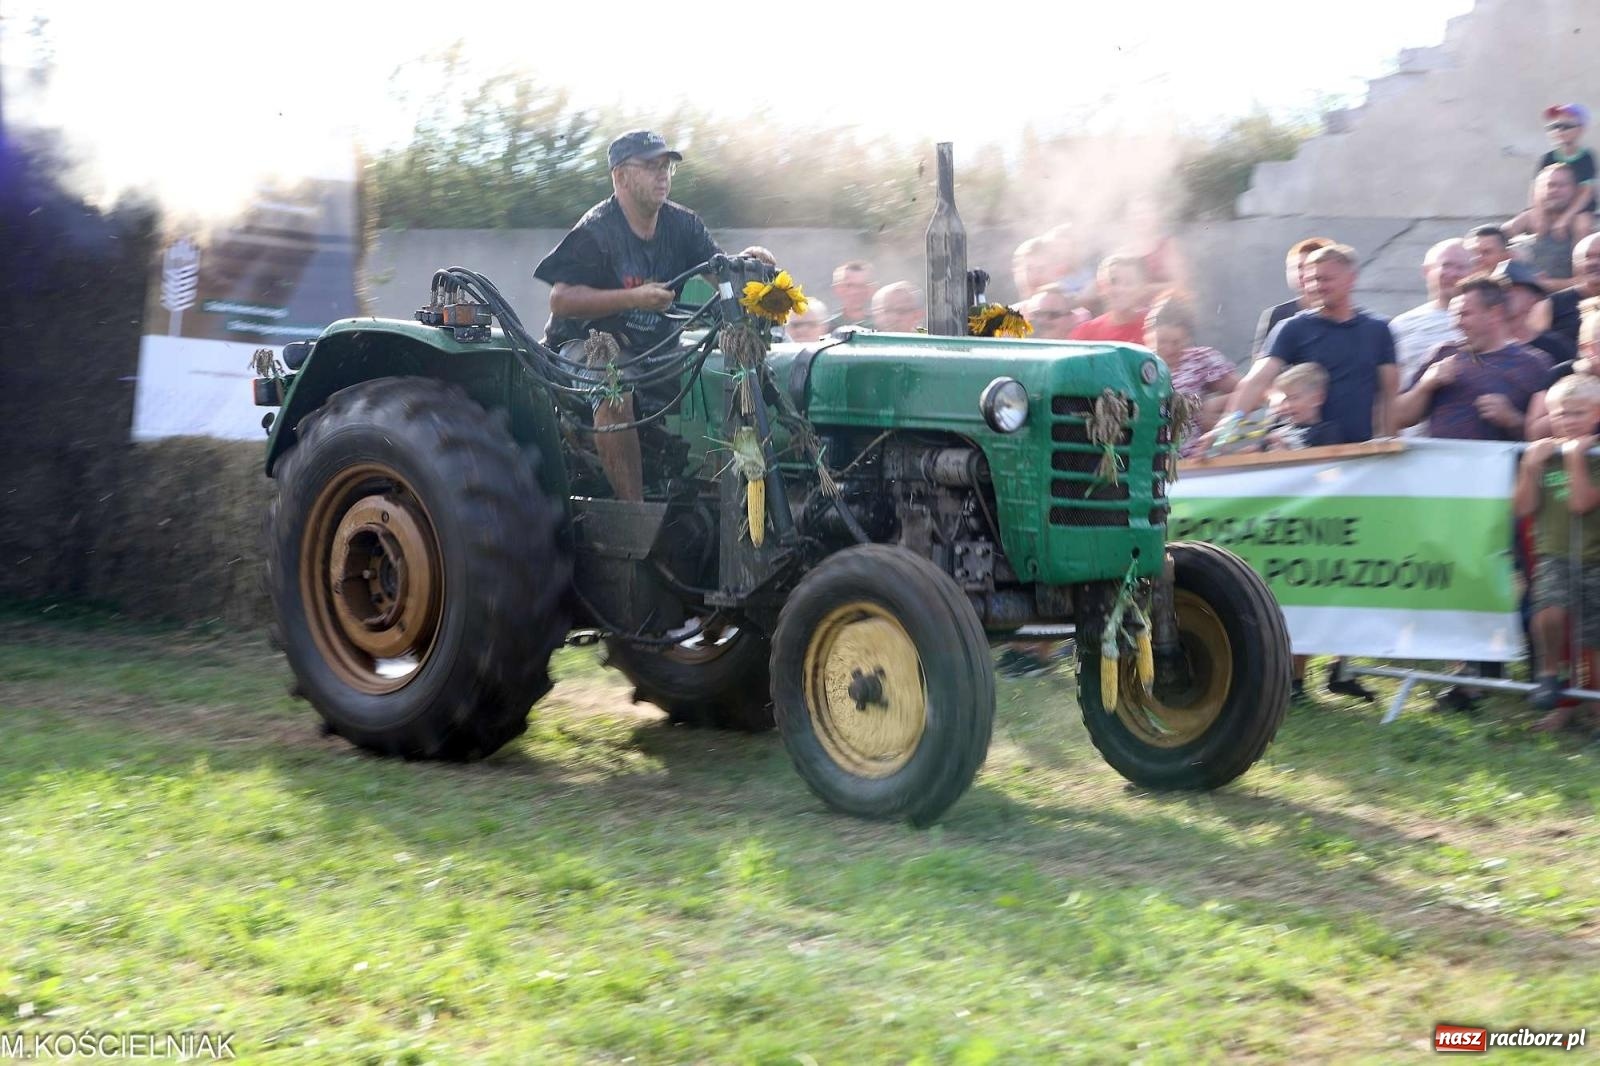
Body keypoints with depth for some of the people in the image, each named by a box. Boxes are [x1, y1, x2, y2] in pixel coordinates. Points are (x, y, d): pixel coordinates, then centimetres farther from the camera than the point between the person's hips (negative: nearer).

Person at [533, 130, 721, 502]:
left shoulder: (681, 225, 7)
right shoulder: (596, 231, -12)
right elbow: (560, 300, -20)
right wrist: (634, 298, -29)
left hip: (653, 350, 6)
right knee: (616, 394, -37)